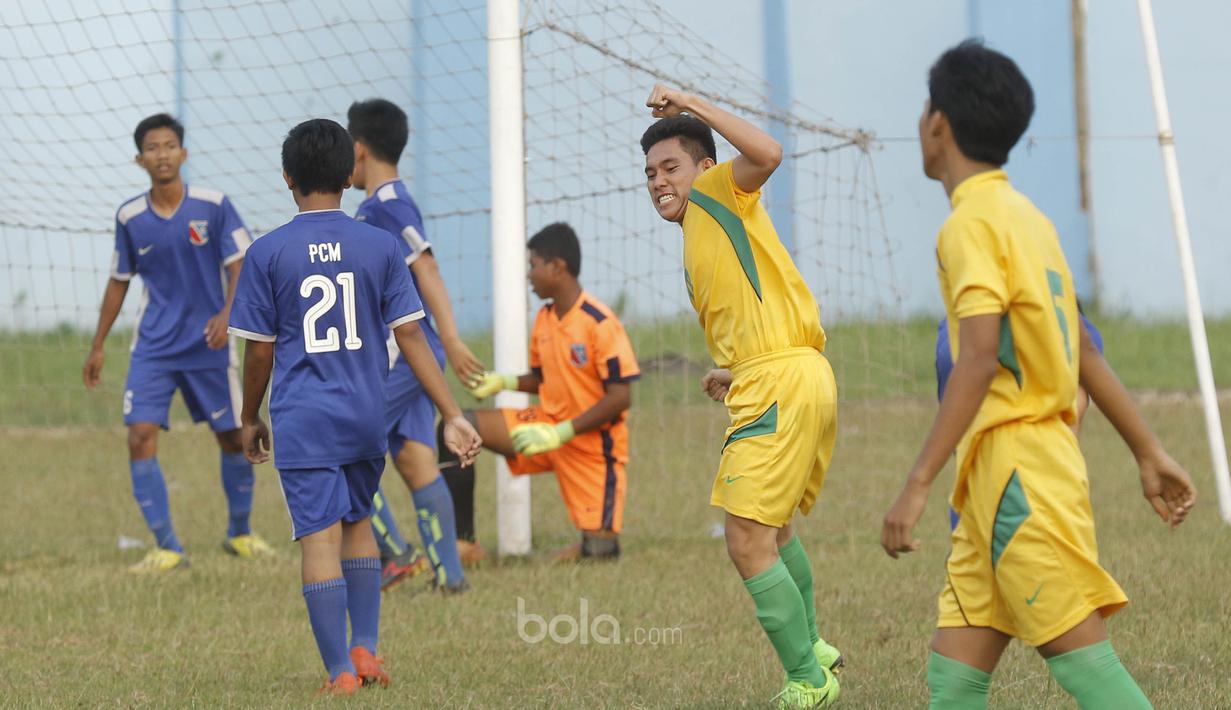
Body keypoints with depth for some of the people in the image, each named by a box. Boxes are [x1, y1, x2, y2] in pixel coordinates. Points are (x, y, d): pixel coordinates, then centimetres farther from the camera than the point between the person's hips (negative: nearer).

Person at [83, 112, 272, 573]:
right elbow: (119, 281, 11)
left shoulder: (213, 206, -7)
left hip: (209, 344, -1)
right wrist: (98, 346, 13)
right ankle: (167, 548, -8)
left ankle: (239, 533, 31)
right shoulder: (129, 218, -1)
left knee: (232, 437, 8)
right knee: (140, 435, -14)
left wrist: (227, 314, -23)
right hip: (153, 346, 1)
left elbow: (241, 266, -6)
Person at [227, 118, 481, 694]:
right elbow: (411, 336, -1)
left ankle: (340, 671, -4)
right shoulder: (380, 246, 0)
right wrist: (453, 416, 2)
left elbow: (259, 350, -1)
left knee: (320, 539, -2)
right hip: (366, 418, 3)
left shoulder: (267, 253, -5)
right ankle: (365, 649, 17)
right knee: (358, 524, 22)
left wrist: (250, 419, 14)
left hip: (301, 420, -3)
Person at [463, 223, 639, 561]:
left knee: (600, 551, -12)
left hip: (593, 442, -7)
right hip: (548, 428, 7)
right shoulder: (544, 318, 4)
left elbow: (620, 396, -21)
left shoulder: (600, 322, -19)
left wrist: (561, 433, -24)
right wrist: (505, 382, -2)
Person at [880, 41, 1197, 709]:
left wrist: (917, 483, -23)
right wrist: (1149, 452, 23)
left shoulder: (971, 223, -10)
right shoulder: (1026, 216, 17)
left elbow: (978, 361, -21)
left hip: (1016, 473, -9)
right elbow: (1086, 353, 20)